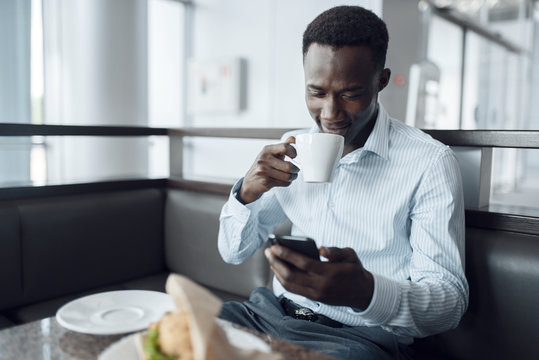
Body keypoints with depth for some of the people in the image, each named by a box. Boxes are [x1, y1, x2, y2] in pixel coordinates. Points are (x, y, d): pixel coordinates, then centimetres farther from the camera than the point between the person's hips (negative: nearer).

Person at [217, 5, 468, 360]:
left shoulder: (429, 162, -10)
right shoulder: (292, 150, 5)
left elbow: (451, 302, -13)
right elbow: (233, 252, 10)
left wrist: (365, 292, -34)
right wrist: (247, 193, -12)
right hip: (274, 314, 3)